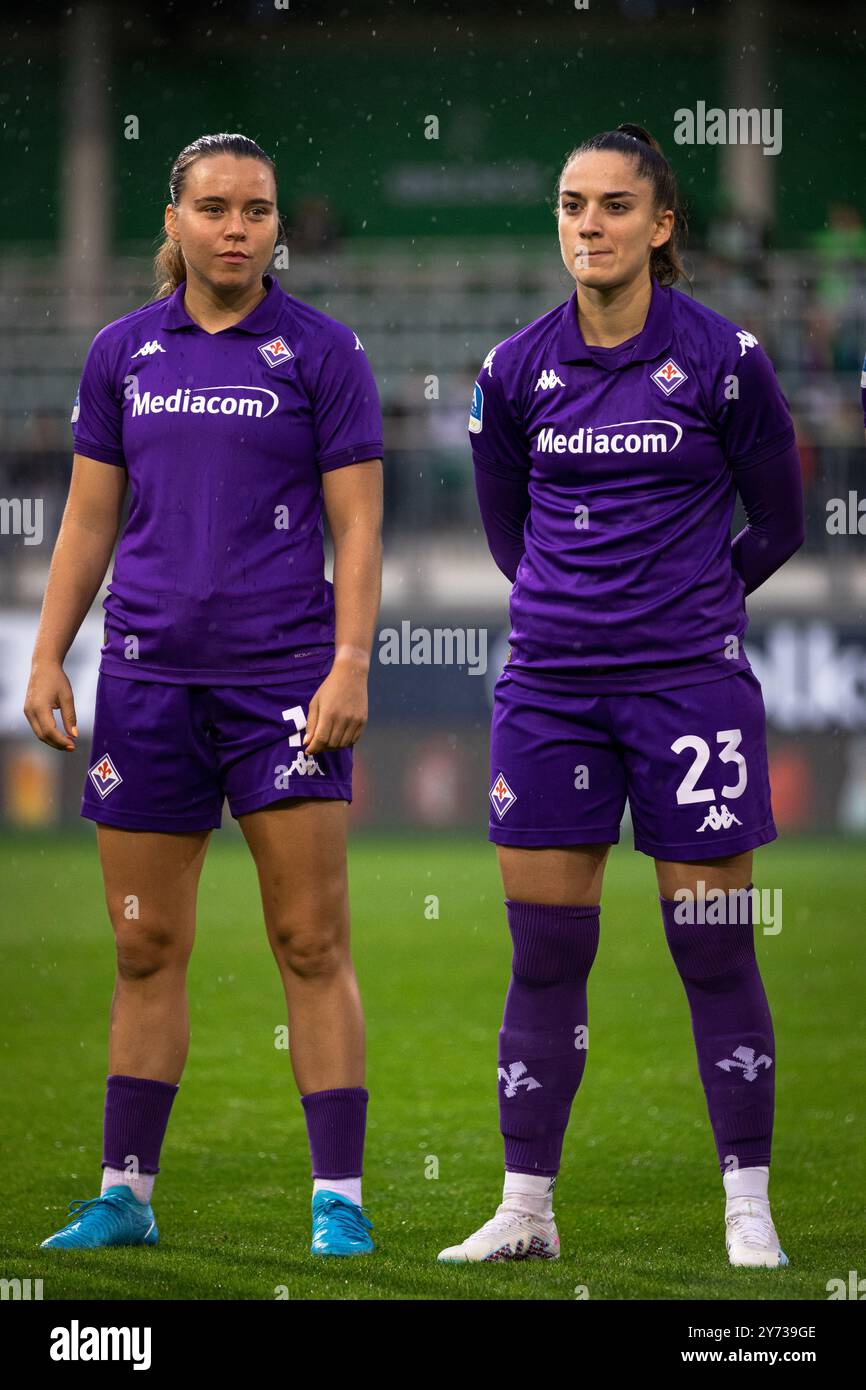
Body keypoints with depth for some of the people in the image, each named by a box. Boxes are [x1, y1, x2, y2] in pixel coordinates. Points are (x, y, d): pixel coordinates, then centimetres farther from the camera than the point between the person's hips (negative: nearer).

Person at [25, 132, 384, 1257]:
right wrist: (47, 658, 7)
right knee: (146, 948, 7)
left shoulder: (321, 352, 1)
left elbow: (357, 526, -1)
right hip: (148, 676, 3)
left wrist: (351, 663, -11)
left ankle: (339, 1199, -2)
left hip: (282, 672, -3)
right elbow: (89, 521, 14)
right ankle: (124, 1195, 15)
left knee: (312, 943, -6)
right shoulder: (123, 353, 9)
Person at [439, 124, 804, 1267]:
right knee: (544, 952, 4)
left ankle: (749, 1209, 8)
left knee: (715, 954, -1)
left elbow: (777, 524, 7)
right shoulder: (516, 371, 4)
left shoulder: (724, 359, -5)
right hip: (550, 687, 3)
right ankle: (526, 1208, 12)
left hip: (688, 680, -3)